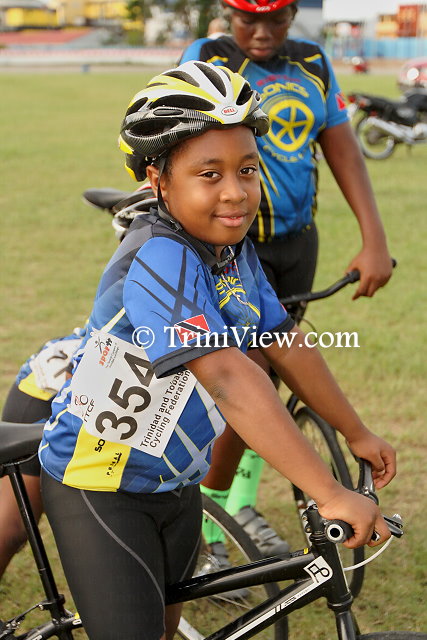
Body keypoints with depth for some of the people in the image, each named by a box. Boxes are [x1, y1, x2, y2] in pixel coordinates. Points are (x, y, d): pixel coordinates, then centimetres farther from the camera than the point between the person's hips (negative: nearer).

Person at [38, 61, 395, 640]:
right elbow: (229, 379, -40)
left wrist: (358, 434, 12)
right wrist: (330, 495, -43)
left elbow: (288, 349, 7)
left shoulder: (235, 251, -3)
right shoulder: (159, 259, -31)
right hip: (99, 483, -8)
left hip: (175, 481, 8)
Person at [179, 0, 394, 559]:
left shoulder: (312, 64, 6)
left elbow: (343, 151, 3)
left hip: (296, 243, 5)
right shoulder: (208, 59, -7)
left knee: (269, 373, 12)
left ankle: (242, 505, 30)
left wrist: (374, 241, -6)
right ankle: (204, 525, 6)